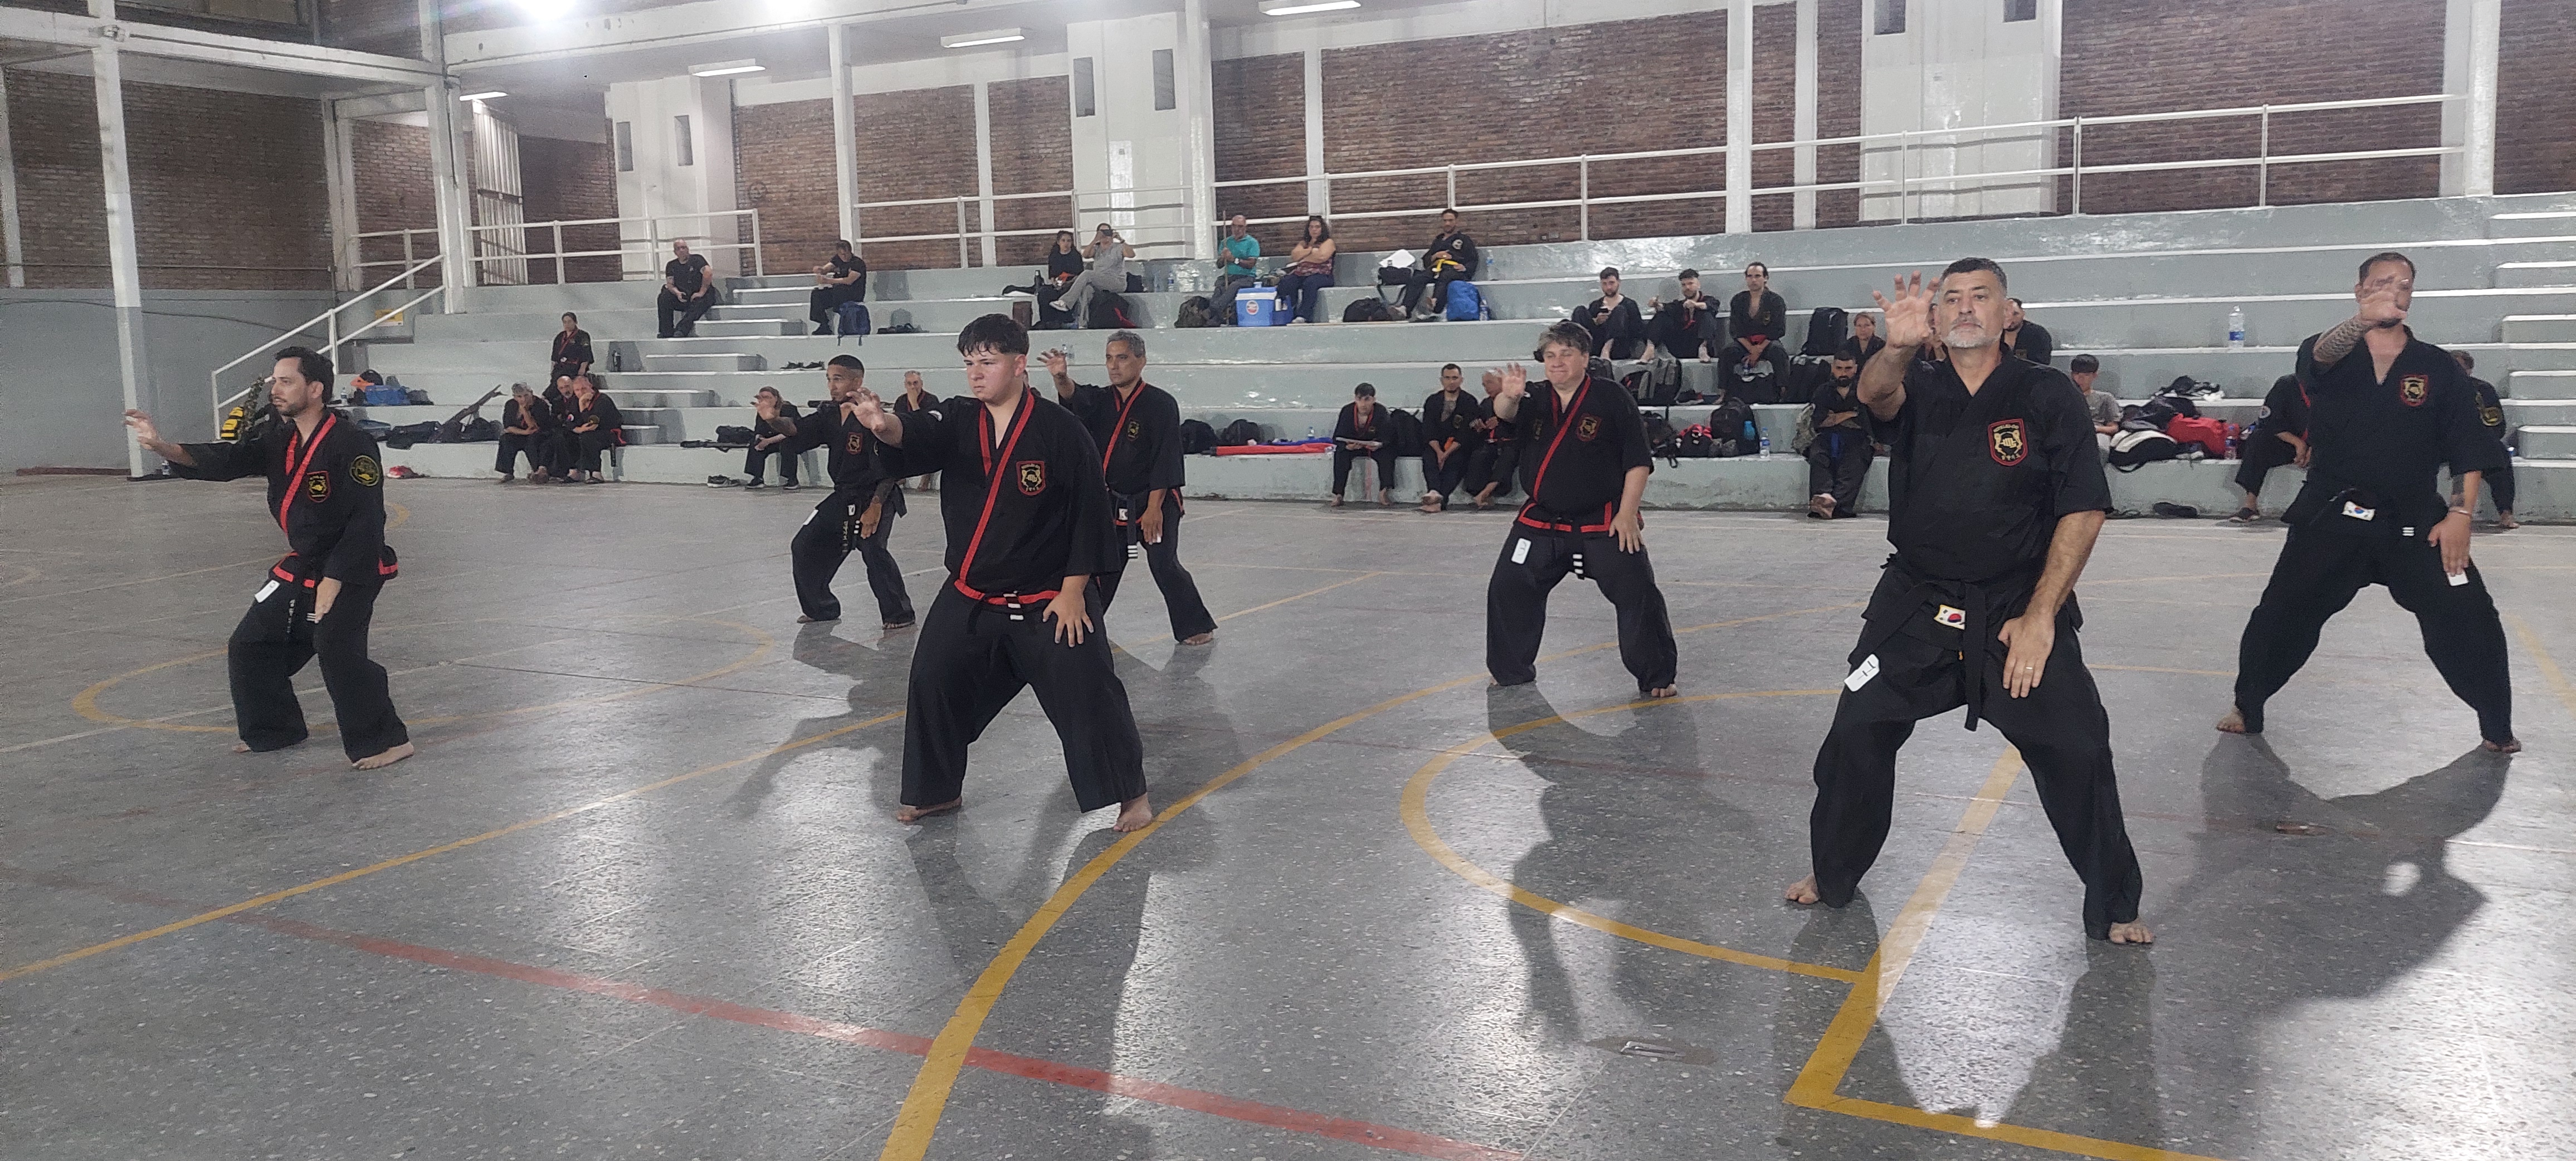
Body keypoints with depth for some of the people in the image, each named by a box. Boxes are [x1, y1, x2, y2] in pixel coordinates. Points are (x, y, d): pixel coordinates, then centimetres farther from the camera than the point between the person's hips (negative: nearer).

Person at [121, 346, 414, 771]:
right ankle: (273, 731, 32)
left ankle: (385, 740, -10)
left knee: (338, 653, -24)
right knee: (251, 645, 14)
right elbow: (226, 461, -4)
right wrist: (163, 447, -21)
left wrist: (335, 580, -24)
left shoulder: (351, 444, -21)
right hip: (301, 567, 9)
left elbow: (366, 521, -24)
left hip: (350, 571, -9)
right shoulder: (278, 439, 6)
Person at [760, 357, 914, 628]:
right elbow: (797, 430, -7)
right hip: (842, 499, 8)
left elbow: (890, 469, -21)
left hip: (876, 497, -8)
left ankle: (898, 613, -11)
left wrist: (876, 506, -23)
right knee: (805, 546, 11)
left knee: (872, 549, -26)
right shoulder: (829, 416, 5)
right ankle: (821, 608, 27)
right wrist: (774, 420, -29)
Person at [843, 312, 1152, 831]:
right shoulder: (957, 421, 1)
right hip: (970, 598, 5)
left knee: (1088, 693, -6)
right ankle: (936, 789, 27)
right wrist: (885, 425, -44)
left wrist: (1073, 590, -11)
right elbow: (916, 439, -19)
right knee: (933, 684, 6)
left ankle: (1128, 790, 12)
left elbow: (1090, 513, -11)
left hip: (1049, 598, -5)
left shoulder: (1059, 430, -12)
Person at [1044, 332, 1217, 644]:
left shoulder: (1161, 404, -12)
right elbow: (1075, 398, -17)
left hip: (1154, 501, -6)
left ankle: (1196, 627, 0)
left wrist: (1154, 507, -18)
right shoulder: (1101, 401, 6)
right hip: (1113, 502, 6)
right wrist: (1061, 378, -40)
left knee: (1164, 564, -12)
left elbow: (1165, 461, -15)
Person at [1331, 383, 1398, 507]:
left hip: (1375, 446, 0)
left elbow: (1387, 437, -15)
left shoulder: (1381, 412, -17)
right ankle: (1338, 495, -30)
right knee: (1341, 454, -30)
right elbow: (1337, 437, -15)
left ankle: (1384, 491, -24)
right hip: (1351, 446, 0)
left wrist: (1378, 445, -40)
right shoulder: (1347, 411, -16)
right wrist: (1347, 446, -39)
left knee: (1387, 454, -30)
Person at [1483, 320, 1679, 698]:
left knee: (1638, 594, -8)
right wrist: (1508, 396, -42)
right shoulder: (1536, 401, 5)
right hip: (1541, 522, 4)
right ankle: (1511, 671, 25)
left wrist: (1627, 513, -13)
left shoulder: (1612, 398, -6)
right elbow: (1506, 412, -18)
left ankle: (1657, 677, 9)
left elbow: (1638, 460, -7)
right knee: (1507, 591, 5)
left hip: (1604, 524, -4)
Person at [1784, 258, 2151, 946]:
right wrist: (1898, 348, -47)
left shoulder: (2046, 395, -4)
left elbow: (2084, 510, -6)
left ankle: (2114, 908, 14)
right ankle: (1832, 875, 21)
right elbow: (1876, 393, -24)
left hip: (2018, 606, -2)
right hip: (1917, 604, 2)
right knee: (1857, 734, 0)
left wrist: (2040, 615, -12)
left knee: (2076, 751, -6)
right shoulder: (1917, 388, 2)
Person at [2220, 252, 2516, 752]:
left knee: (2470, 622, 0)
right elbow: (2322, 354, -30)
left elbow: (2472, 450, 3)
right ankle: (2248, 708, 24)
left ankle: (2497, 726, 21)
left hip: (2413, 523, 1)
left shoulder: (2438, 368, 2)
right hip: (2332, 519, -1)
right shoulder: (2333, 354, -2)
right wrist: (2364, 320, -51)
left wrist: (2462, 513, -8)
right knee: (2280, 617, 3)